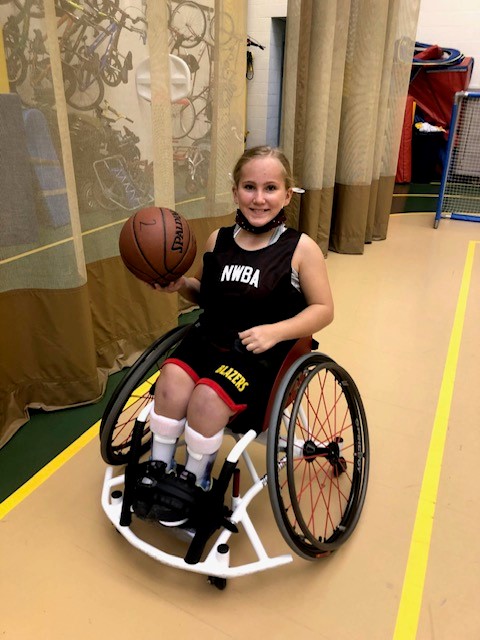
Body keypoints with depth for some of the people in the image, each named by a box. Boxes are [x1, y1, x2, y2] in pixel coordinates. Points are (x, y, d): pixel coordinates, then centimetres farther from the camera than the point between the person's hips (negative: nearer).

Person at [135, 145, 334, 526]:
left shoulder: (301, 249, -9)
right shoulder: (218, 240, 4)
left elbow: (323, 309, -5)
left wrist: (275, 331, -20)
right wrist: (181, 285, -5)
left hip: (264, 355, -4)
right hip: (210, 338, 4)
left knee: (208, 396, -26)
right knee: (173, 377, -24)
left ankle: (194, 483, 5)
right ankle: (160, 470, 2)